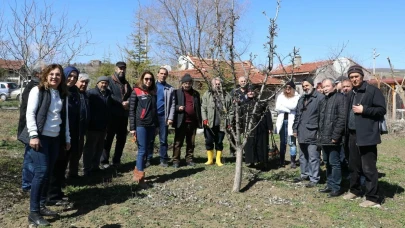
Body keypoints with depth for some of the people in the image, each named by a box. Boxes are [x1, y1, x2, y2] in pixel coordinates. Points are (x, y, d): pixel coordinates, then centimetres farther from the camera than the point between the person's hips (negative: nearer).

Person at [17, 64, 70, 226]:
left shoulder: (63, 95, 13)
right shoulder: (37, 91, -3)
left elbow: (65, 118, 16)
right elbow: (30, 113, -10)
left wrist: (67, 138, 15)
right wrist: (33, 135, -18)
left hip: (55, 138, 6)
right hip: (40, 137, -6)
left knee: (48, 173, 8)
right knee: (41, 172, -10)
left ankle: (41, 206, 20)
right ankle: (33, 212, -2)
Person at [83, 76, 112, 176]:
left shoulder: (108, 94, 10)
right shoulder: (91, 93, -11)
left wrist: (107, 123, 15)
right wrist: (89, 123, -20)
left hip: (103, 126, 7)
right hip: (93, 126, -7)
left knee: (99, 148, 15)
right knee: (90, 147, 1)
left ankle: (95, 166, 27)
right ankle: (87, 169, 9)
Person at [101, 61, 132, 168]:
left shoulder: (126, 83, 18)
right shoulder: (110, 81, -4)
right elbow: (109, 96, -15)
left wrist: (128, 103, -1)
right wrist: (121, 103, -17)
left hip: (124, 115, 6)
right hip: (113, 115, -6)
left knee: (122, 138, 10)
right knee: (109, 138, 1)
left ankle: (117, 160, 22)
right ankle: (104, 160, 10)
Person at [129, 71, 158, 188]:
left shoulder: (153, 93, 14)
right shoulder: (136, 92, 0)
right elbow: (131, 110, -4)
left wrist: (156, 125, 13)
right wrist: (132, 127, -9)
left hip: (151, 125, 5)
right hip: (140, 125, -5)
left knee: (145, 150, 8)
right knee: (142, 150, -7)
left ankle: (137, 172, 21)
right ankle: (140, 178, -3)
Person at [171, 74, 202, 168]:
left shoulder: (196, 94, 13)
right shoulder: (176, 92, 3)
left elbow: (199, 107, 16)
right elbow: (173, 105, 2)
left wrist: (200, 121, 11)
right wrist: (178, 107, -19)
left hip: (192, 122, 3)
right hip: (181, 122, -3)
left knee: (191, 143, 10)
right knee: (178, 142, 0)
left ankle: (189, 159, 20)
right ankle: (176, 160, 7)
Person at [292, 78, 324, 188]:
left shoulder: (320, 97, -9)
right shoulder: (301, 99, 18)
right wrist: (295, 128, 17)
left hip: (312, 133, -8)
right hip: (302, 132, 8)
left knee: (313, 157, -4)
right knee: (303, 155, 17)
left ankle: (314, 179, 5)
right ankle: (304, 174, 31)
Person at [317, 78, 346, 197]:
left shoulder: (339, 98, -9)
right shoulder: (323, 101, 18)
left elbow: (342, 118, -17)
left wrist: (335, 136, -19)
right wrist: (320, 134, 13)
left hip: (333, 138, -8)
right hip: (324, 138, 9)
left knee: (334, 162, -3)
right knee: (327, 162, 15)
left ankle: (336, 188, 6)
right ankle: (330, 185, 25)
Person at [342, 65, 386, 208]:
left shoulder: (373, 91, -7)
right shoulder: (351, 94, 16)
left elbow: (382, 110, -11)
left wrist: (364, 110, -18)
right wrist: (346, 132, 13)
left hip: (366, 135, -7)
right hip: (353, 135, 8)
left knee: (368, 168, -5)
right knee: (353, 165, 16)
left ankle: (373, 198, 3)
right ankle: (355, 190, 31)